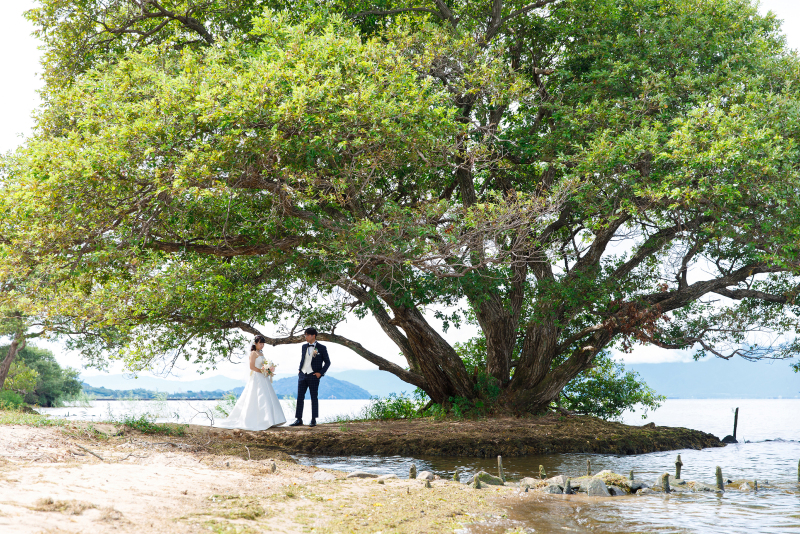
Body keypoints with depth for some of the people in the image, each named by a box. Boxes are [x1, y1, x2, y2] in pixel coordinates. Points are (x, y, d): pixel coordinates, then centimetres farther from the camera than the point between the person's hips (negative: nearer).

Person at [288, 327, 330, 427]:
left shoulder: (321, 347, -3)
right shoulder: (304, 346, 11)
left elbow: (327, 362, 1)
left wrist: (321, 373, -7)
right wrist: (299, 370, 9)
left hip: (313, 376, -5)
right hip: (302, 375, 5)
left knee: (314, 398, 3)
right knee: (300, 397, 0)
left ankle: (313, 420, 9)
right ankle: (298, 420, 3)